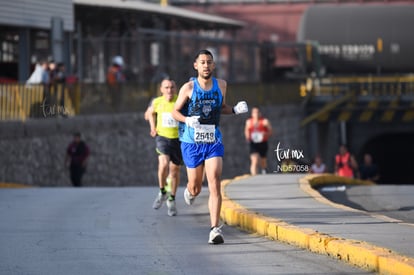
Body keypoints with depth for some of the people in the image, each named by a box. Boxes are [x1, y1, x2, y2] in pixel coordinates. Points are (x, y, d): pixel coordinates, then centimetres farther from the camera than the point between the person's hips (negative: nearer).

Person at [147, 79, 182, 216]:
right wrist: (153, 127, 9)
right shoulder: (157, 102, -3)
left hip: (178, 138, 0)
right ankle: (162, 193, -3)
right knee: (164, 164, -24)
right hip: (162, 137, 0)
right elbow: (151, 112, 20)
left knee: (175, 169, 10)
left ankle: (171, 200, 29)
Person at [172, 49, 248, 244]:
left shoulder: (221, 85, 4)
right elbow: (175, 111, 2)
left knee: (214, 184, -16)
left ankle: (215, 229, -19)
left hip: (214, 142, 1)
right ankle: (189, 190, 50)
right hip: (191, 142, -1)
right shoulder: (188, 87, -5)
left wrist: (235, 110, 0)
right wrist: (188, 120, -19)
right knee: (195, 188, 9)